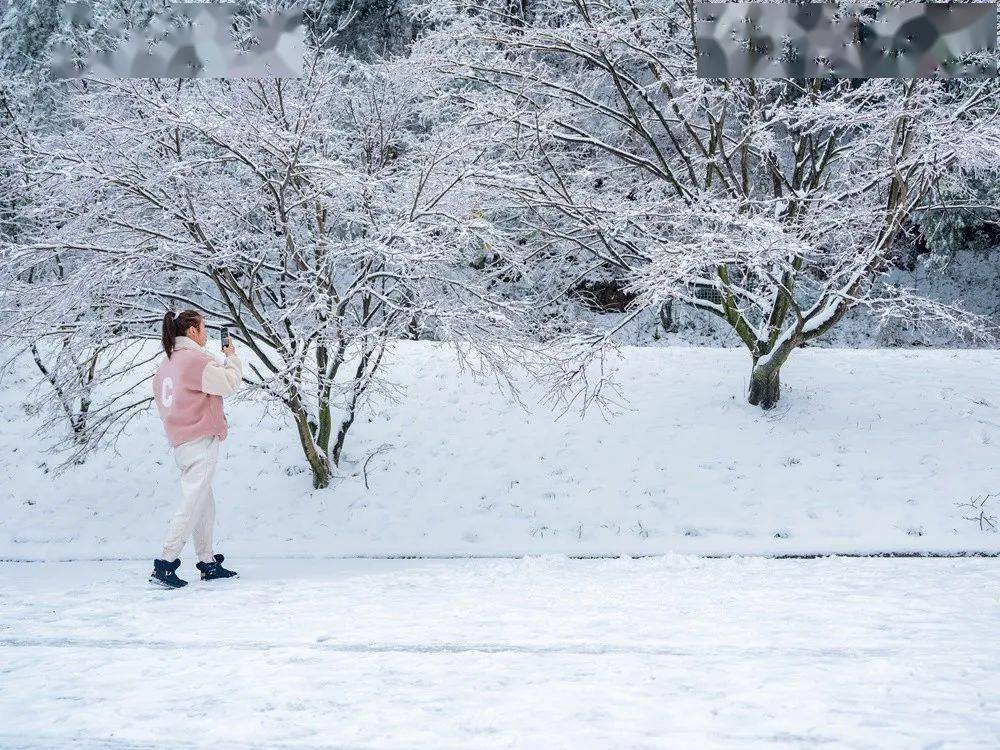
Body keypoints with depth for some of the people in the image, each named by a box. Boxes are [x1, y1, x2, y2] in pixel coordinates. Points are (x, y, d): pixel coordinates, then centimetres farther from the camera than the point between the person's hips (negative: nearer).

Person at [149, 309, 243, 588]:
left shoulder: (165, 365, 15)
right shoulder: (195, 359, -12)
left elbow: (163, 405, 19)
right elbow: (229, 383, -13)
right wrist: (231, 357, 4)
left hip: (180, 444, 9)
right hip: (202, 442, -9)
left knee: (205, 505, 15)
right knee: (191, 505, -8)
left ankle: (208, 563, 19)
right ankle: (164, 565, -11)